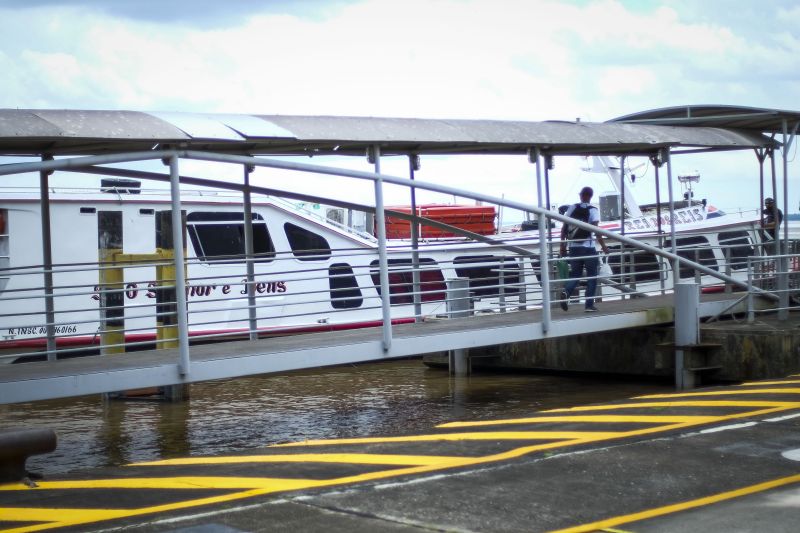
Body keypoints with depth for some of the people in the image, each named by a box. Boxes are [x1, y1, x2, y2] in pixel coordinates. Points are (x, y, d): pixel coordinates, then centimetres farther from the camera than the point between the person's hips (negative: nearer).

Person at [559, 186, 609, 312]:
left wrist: (563, 246, 10)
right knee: (592, 276, 8)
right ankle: (589, 305, 4)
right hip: (588, 248, -4)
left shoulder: (572, 208, 6)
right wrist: (603, 246, -7)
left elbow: (564, 228, 4)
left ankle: (566, 292, -16)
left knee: (575, 274, 12)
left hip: (574, 247, 4)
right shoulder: (592, 210, -5)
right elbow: (596, 231, -13)